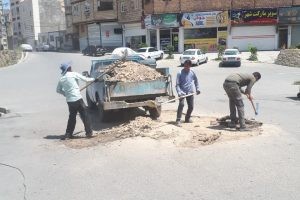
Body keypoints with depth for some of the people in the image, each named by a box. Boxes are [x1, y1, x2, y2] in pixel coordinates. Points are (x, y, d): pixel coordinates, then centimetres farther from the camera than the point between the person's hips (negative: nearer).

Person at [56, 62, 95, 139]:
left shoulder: (61, 79, 9)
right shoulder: (73, 74, -5)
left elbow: (58, 90, 17)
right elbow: (85, 79, -1)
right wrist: (93, 79, 15)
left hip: (69, 100, 5)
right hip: (77, 99, -5)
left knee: (72, 117, 17)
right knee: (84, 116, 4)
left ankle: (68, 134, 17)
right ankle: (89, 132, 7)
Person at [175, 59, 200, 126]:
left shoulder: (192, 72, 3)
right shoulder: (180, 73, -8)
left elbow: (196, 81, 19)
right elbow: (177, 84, -9)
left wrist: (197, 89, 11)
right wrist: (179, 92, -22)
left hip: (190, 92, 4)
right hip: (182, 92, -4)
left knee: (191, 106, 8)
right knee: (181, 104, -23)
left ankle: (187, 118, 31)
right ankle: (178, 120, -22)